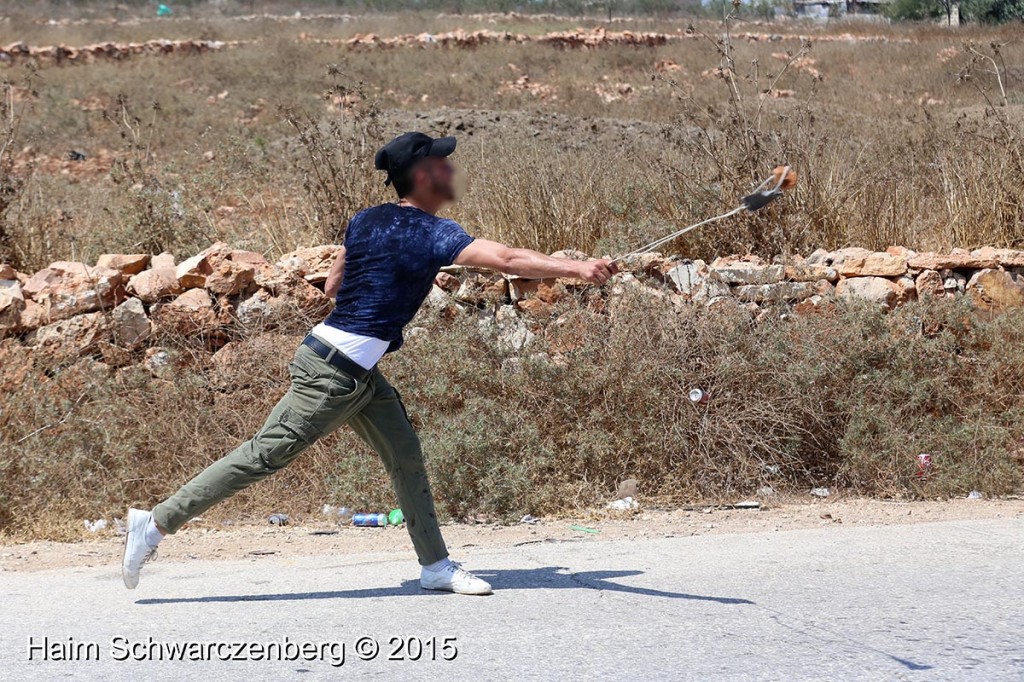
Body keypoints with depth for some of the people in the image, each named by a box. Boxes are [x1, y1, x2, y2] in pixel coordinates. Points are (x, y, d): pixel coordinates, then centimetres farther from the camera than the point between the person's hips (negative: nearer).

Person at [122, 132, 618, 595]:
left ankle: (435, 564, 14)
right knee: (264, 455, -5)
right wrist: (577, 269, -32)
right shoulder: (432, 234, -15)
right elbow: (507, 260, -27)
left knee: (405, 456, 11)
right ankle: (157, 522, 0)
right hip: (334, 370, -10)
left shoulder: (366, 221, 10)